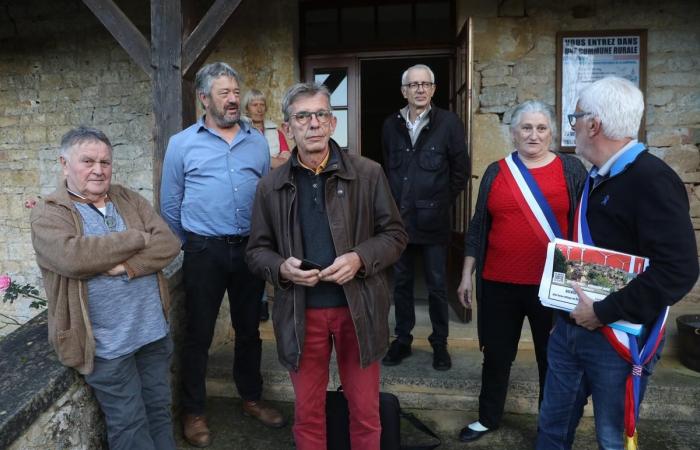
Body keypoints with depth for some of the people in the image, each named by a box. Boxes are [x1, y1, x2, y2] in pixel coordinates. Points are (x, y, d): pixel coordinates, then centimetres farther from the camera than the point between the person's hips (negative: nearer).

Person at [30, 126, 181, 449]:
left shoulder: (129, 200, 7)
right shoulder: (48, 214, -6)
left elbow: (169, 244, -4)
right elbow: (72, 257, -27)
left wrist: (125, 266, -21)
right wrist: (140, 237, -17)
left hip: (154, 330, 4)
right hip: (107, 344, -4)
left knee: (159, 411, 18)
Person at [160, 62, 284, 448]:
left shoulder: (258, 142, 6)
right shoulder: (182, 144, -1)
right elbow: (171, 205, 4)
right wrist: (189, 246, 8)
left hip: (250, 248, 3)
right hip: (204, 251, -2)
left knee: (249, 329, 16)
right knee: (198, 333, 8)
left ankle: (251, 398, 35)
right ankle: (193, 411, 27)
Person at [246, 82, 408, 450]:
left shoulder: (368, 174, -2)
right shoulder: (271, 186, 2)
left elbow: (395, 234, 2)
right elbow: (257, 251, 7)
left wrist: (359, 258, -17)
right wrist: (282, 267, -15)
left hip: (358, 309, -1)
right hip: (301, 313, 1)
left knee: (366, 411, 14)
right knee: (307, 412, 17)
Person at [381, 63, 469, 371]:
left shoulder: (448, 123, -3)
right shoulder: (391, 125, 6)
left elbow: (460, 171, 0)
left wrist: (441, 203, 0)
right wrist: (393, 204, 7)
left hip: (433, 219, -3)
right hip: (399, 218, 3)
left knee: (437, 285, 6)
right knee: (401, 282, 12)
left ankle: (440, 344, 23)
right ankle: (402, 340, 26)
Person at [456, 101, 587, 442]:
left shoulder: (571, 169, 0)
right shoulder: (496, 172, 5)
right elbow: (478, 226, 7)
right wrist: (467, 274, 6)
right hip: (499, 284, 2)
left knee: (553, 357, 13)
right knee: (496, 354, 15)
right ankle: (488, 418, 35)